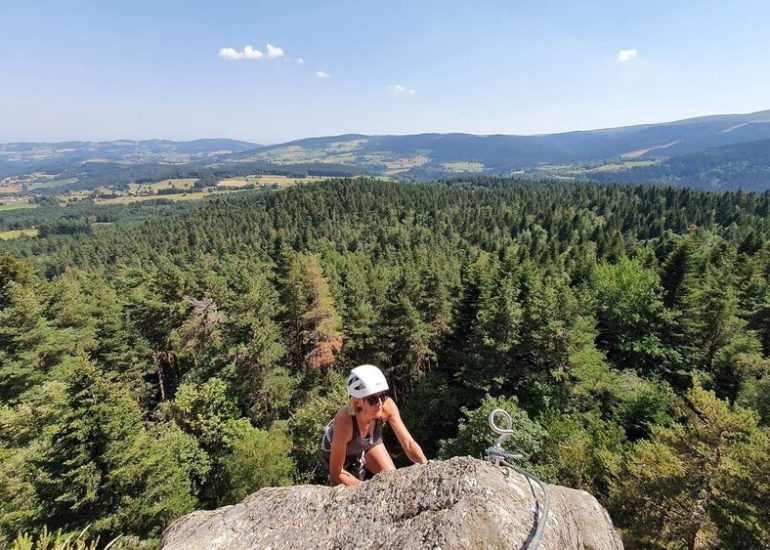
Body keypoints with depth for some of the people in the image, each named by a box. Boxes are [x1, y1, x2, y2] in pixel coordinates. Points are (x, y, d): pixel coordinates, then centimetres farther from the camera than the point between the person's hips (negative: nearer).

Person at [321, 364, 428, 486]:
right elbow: (336, 474, -31)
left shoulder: (387, 406, -33)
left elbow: (409, 444, -28)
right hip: (337, 450, -3)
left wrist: (426, 465, -45)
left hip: (369, 443, 3)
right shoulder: (344, 421, -42)